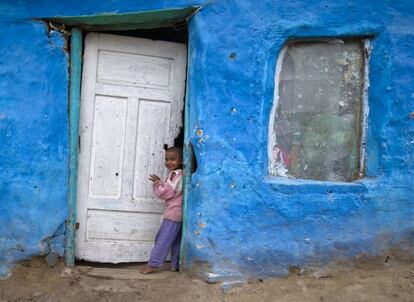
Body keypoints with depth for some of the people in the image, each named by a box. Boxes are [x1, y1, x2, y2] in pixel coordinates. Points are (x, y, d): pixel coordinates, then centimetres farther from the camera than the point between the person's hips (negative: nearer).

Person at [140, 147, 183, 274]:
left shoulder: (175, 174, -14)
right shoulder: (180, 174, 16)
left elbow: (166, 193, -17)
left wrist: (157, 183, -3)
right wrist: (160, 182, 6)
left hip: (173, 212, -10)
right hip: (178, 212, 10)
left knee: (163, 238, -6)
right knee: (176, 240, 10)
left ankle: (153, 263, -3)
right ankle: (176, 265, 14)